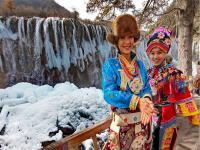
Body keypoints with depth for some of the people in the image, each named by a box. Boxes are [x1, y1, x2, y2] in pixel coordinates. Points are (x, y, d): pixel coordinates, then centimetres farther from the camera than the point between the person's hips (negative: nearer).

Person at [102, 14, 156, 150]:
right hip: (121, 121, -3)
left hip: (142, 120, 4)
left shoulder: (140, 64, 3)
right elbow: (109, 93, -20)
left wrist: (147, 100, -23)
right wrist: (137, 101, -31)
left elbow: (147, 88, 1)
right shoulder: (110, 65, -10)